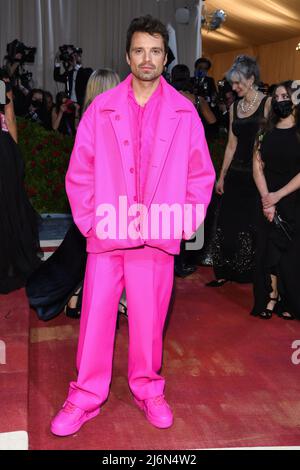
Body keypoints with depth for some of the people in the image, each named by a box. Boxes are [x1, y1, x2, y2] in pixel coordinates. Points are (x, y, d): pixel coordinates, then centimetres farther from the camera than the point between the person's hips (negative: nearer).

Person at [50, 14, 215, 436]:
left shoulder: (184, 112, 3)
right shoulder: (101, 108, 2)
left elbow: (202, 175, 6)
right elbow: (80, 172, 3)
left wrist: (185, 224, -1)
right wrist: (89, 221, -3)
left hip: (158, 238, 0)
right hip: (106, 236, 0)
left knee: (150, 320, 10)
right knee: (96, 317, 6)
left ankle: (148, 391, 31)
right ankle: (86, 397, 23)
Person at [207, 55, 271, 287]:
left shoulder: (268, 103, -6)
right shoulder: (235, 107, 11)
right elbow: (232, 145, 13)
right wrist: (222, 176, 11)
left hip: (258, 175, -5)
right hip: (236, 174, 6)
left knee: (252, 227, 3)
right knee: (227, 224, 7)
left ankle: (253, 273, 18)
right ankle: (225, 272, 19)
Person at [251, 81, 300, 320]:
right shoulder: (266, 132, 6)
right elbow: (258, 166, 0)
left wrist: (277, 196, -16)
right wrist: (266, 198, -11)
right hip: (268, 200, 3)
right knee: (269, 249, 5)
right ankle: (272, 297, 16)